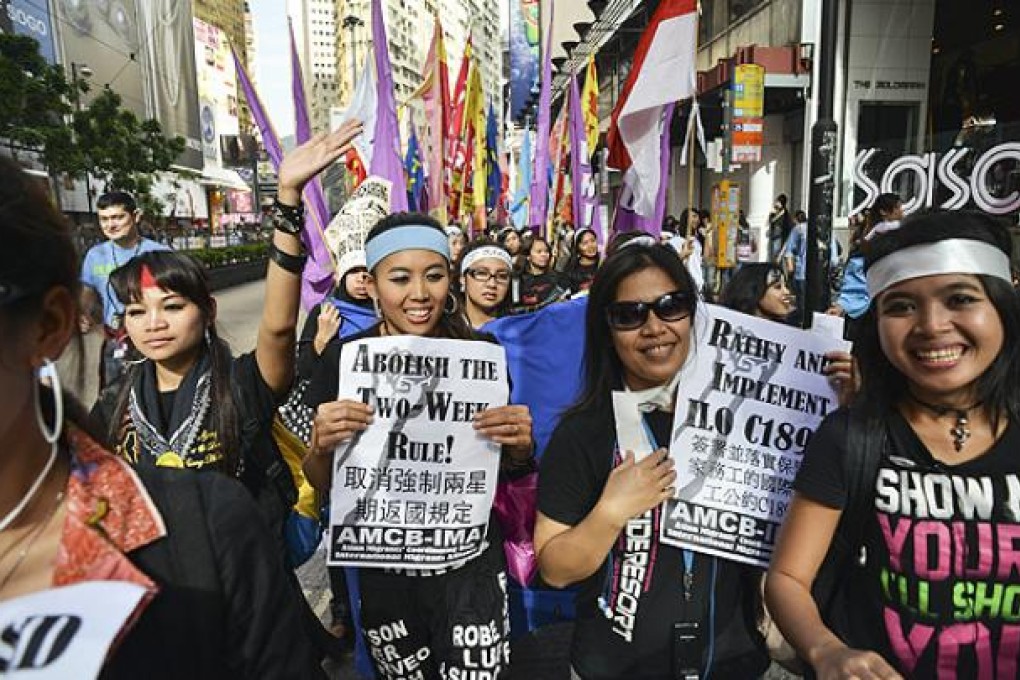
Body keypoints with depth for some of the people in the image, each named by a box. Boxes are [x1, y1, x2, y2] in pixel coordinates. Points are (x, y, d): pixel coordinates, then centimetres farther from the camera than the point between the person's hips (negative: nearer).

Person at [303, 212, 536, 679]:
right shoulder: (344, 357, -9)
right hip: (382, 567, 1)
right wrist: (322, 445, -23)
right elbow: (321, 483, -2)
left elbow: (508, 472, 3)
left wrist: (519, 447, -19)